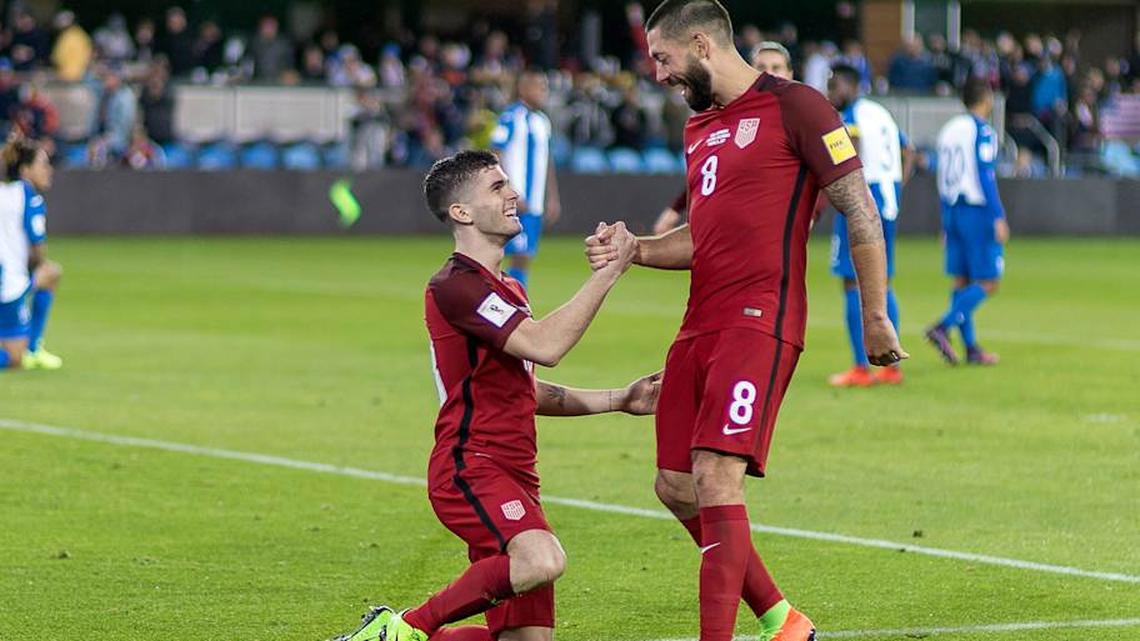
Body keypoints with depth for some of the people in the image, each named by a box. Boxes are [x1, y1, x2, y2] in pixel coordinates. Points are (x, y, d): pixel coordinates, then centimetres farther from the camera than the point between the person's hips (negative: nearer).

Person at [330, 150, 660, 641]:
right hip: (471, 468, -10)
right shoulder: (454, 286, -10)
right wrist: (608, 272, -15)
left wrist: (620, 400, 21)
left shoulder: (509, 290, 23)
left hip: (512, 473, 10)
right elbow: (545, 346, -21)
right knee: (543, 560, -35)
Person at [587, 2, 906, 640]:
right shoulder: (699, 126, 20)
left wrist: (876, 316, -8)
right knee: (676, 486, 8)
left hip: (760, 321, -9)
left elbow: (861, 211, -6)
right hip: (701, 324, 9)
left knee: (716, 476, -19)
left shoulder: (796, 106, -6)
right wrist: (634, 250, 8)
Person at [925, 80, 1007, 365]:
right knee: (988, 283, -3)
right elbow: (986, 177, -17)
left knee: (962, 280, 9)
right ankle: (942, 328, -17)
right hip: (977, 213, -8)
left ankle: (971, 348, 9)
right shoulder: (982, 132, -10)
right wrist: (999, 218, -15)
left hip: (952, 211, 8)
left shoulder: (948, 130, 12)